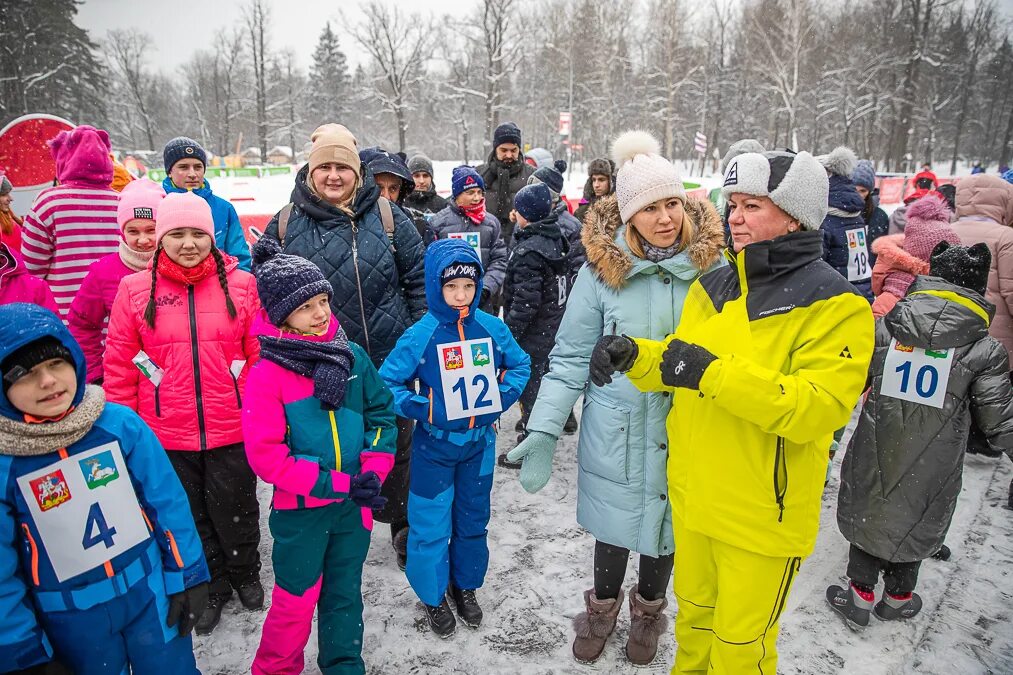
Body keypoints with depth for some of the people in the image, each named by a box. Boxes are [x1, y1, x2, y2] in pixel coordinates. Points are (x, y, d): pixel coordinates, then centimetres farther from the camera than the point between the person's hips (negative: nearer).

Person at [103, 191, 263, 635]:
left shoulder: (241, 285, -6)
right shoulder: (134, 290, -4)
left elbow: (261, 354, -1)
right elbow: (118, 366, 0)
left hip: (232, 430, -1)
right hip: (165, 435, 1)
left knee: (236, 511, 17)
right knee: (190, 516, 19)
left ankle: (246, 574, 44)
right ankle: (212, 587, 42)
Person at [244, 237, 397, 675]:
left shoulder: (352, 356, -4)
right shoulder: (266, 374, -16)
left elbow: (381, 415, 2)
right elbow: (265, 456, -18)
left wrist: (372, 472, -11)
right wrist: (338, 483, -20)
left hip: (354, 506, 4)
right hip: (299, 511, -3)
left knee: (345, 593, 20)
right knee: (296, 601, 13)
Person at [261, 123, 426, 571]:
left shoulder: (387, 217, 0)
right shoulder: (286, 224, 0)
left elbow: (419, 278, 4)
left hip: (389, 360, 0)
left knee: (396, 448, 14)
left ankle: (404, 528, 35)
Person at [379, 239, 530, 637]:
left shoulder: (492, 328, -8)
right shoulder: (419, 336, -16)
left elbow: (520, 364, 7)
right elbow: (387, 382, -8)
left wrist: (502, 397, -7)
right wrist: (422, 408, -19)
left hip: (480, 443, 3)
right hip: (434, 446, -3)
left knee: (474, 519, 18)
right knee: (431, 525, 7)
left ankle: (466, 586, 41)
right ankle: (434, 597, 30)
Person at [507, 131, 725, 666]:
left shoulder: (713, 266, -7)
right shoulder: (602, 269, -10)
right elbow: (571, 357, -7)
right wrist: (543, 430, -14)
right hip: (616, 432, -1)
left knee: (667, 526, 19)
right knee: (615, 523, 16)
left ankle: (648, 607, 50)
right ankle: (603, 605, 48)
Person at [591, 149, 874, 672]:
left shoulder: (834, 304, -15)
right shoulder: (712, 286, 3)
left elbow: (820, 409, -25)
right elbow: (678, 370, 9)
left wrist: (714, 373, -33)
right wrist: (634, 356, -11)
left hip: (763, 513, -5)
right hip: (693, 496, 5)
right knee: (694, 616, 25)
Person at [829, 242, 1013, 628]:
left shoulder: (882, 329, -8)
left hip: (874, 457, 1)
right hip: (931, 470, 0)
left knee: (868, 513, 20)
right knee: (916, 525, 21)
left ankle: (860, 597, 29)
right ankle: (898, 598, 39)